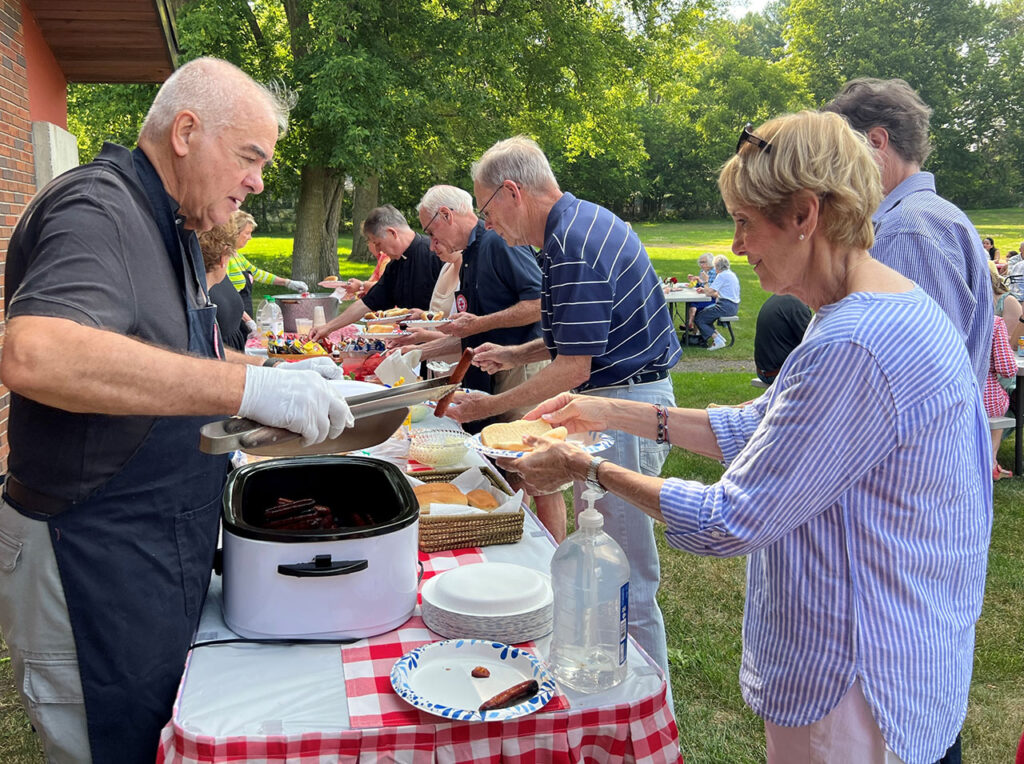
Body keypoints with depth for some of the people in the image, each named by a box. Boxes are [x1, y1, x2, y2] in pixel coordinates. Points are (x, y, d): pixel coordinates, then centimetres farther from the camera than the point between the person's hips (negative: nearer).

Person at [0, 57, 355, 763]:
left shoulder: (169, 225, 15)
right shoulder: (97, 209, -18)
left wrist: (272, 377, 11)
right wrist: (248, 387, -37)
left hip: (163, 552, 9)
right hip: (90, 565, -9)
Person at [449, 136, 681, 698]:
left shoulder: (572, 247, -21)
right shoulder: (586, 222, 12)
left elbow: (573, 367, -21)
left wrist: (489, 407, -11)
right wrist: (515, 354, 15)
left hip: (622, 408, -11)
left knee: (625, 579, 0)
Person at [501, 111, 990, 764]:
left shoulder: (855, 349, -31)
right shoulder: (885, 311, 3)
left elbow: (730, 523, -25)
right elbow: (758, 429, 9)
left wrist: (589, 469, -13)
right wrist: (612, 413, 5)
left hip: (857, 679, -9)